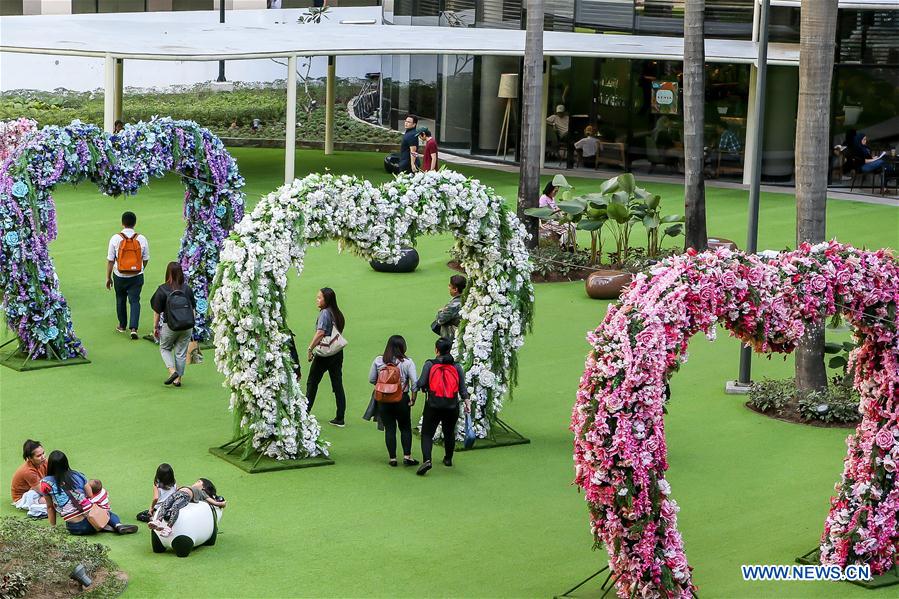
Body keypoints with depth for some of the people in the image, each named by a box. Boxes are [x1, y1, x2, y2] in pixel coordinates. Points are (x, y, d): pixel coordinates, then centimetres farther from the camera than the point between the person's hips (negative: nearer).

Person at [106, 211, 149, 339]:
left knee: (120, 300, 18)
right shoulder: (142, 239, -7)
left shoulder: (115, 239, -12)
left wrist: (108, 277, 3)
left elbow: (110, 260, -7)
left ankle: (122, 326, 32)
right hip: (137, 276, 0)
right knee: (135, 301, 4)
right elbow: (146, 259, 3)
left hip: (119, 276, 0)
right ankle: (134, 328, -10)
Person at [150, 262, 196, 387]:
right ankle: (178, 378, 14)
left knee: (164, 348, 18)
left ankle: (173, 371, -2)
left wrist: (155, 327, 5)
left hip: (170, 326, -3)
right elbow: (192, 308, 6)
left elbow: (157, 311, -6)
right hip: (187, 326, 3)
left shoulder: (162, 290, -11)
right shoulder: (187, 288, -3)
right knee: (181, 352, 13)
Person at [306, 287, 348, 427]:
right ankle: (340, 418, 7)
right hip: (338, 353, 7)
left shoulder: (325, 313, -13)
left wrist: (310, 349, -19)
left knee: (312, 383, 6)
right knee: (338, 384, 7)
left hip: (325, 354, -7)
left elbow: (320, 333, -23)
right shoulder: (337, 314, 10)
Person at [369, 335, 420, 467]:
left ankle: (392, 458, 9)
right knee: (405, 428, 13)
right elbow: (415, 382, -13)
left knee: (389, 428, 9)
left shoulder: (378, 361, -4)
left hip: (383, 400, 1)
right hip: (402, 400, -1)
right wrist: (413, 398, -2)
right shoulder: (407, 362, -9)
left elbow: (371, 379, 2)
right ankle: (407, 456, 9)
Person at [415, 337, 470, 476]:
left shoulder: (430, 364, -6)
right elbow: (462, 388, 3)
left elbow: (421, 383, -10)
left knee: (427, 433, 0)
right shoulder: (457, 367, 3)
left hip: (433, 406, -3)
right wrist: (467, 402, 10)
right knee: (449, 433, 21)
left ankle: (426, 459, -20)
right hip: (452, 406, 3)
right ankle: (448, 459, 35)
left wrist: (423, 388, 11)